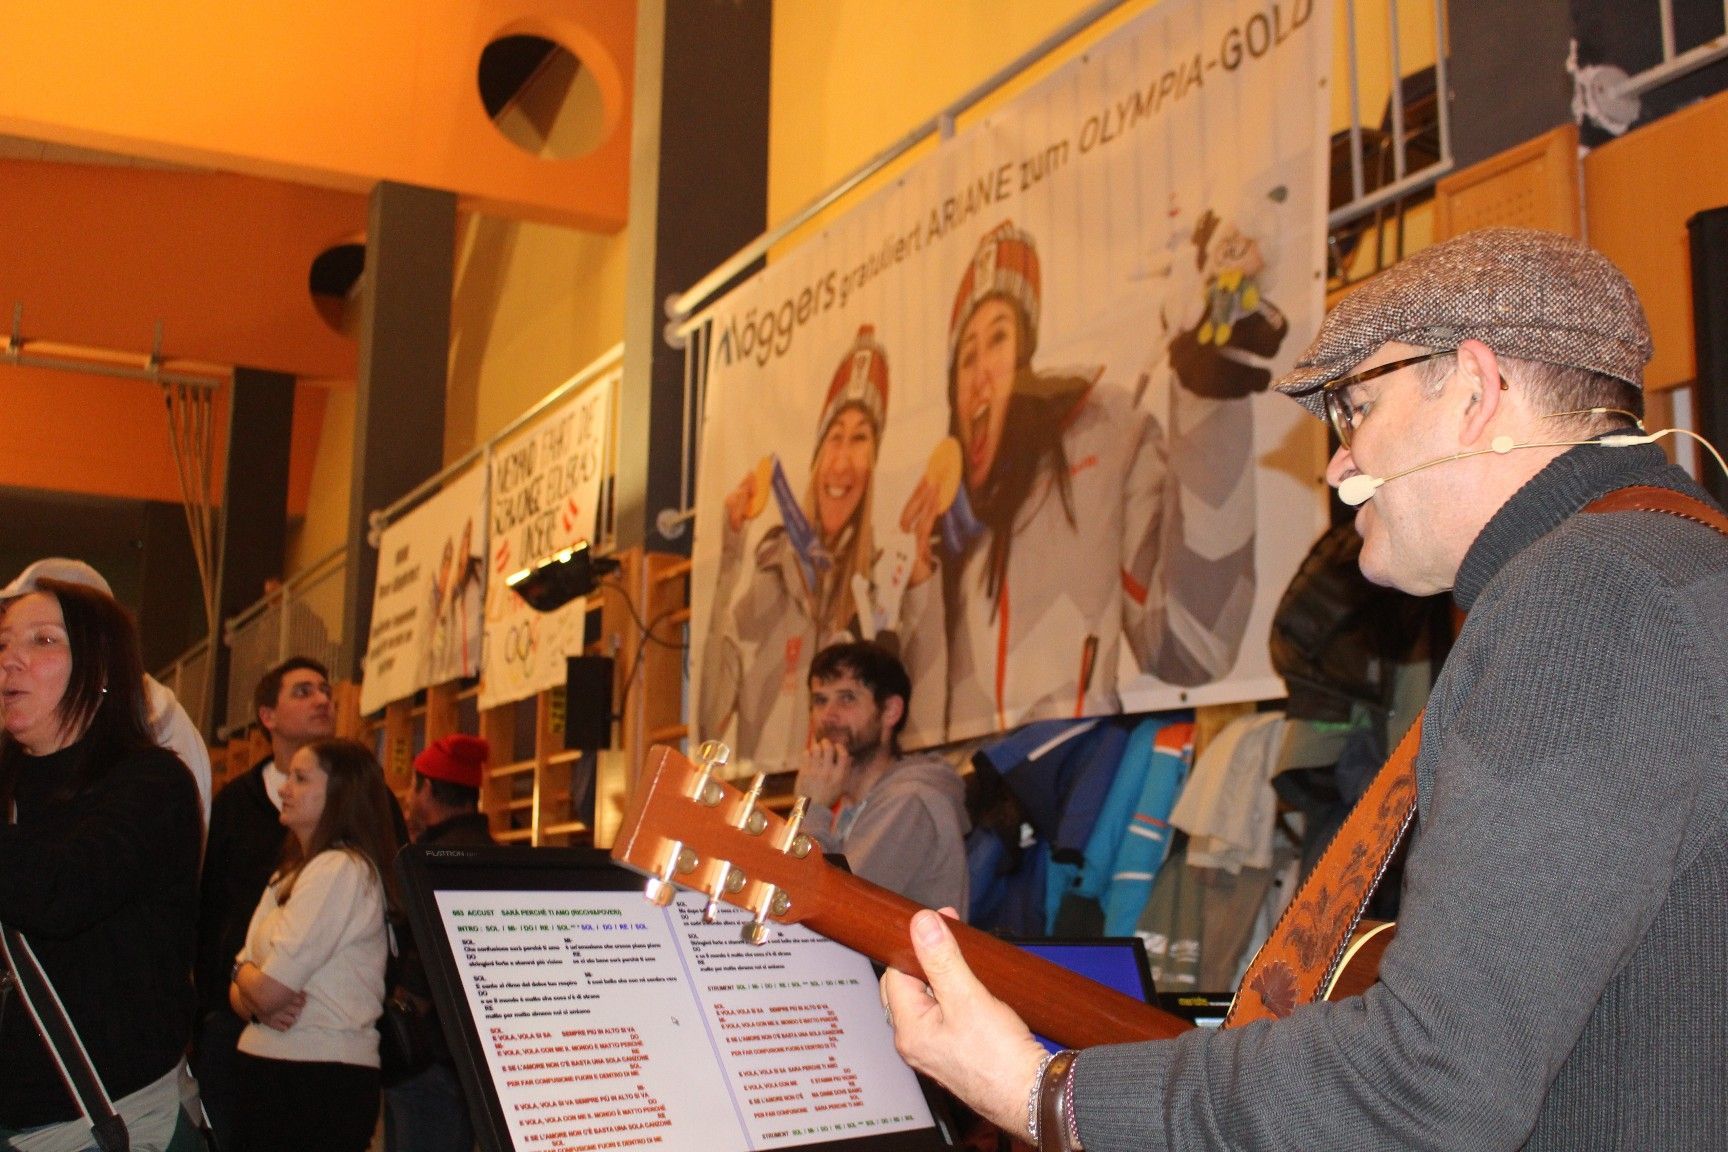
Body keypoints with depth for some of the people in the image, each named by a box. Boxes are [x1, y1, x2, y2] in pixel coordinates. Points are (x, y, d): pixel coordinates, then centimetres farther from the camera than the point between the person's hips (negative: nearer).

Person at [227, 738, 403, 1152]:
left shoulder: (342, 869, -15)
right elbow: (241, 991, 15)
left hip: (322, 1077, -8)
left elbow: (269, 989, -19)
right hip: (267, 1069, 8)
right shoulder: (289, 874, 17)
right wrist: (256, 1005, -8)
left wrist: (243, 972, 3)